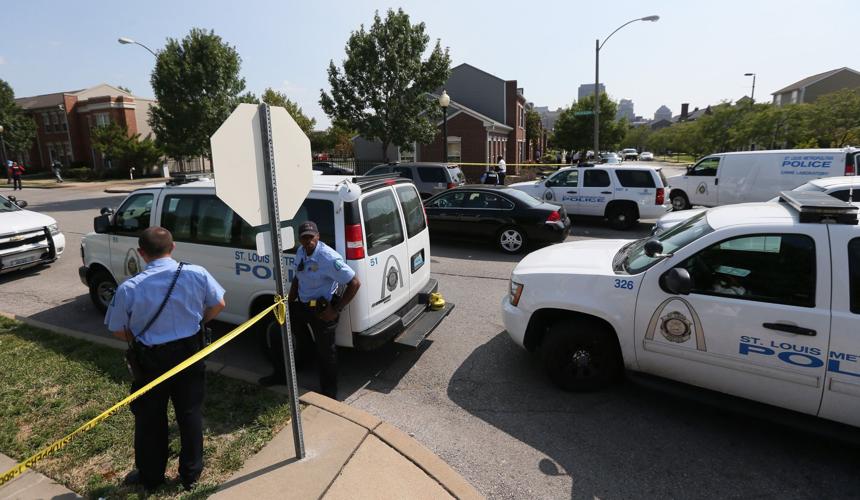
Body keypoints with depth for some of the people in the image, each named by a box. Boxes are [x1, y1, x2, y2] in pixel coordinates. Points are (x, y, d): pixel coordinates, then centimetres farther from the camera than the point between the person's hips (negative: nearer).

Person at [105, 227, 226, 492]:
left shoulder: (128, 288, -16)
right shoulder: (196, 273, -14)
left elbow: (118, 330, -5)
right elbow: (218, 304, -2)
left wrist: (141, 339, 14)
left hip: (151, 359, -1)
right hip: (190, 353, 2)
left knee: (149, 418, 19)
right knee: (190, 414, 16)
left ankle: (150, 476, 38)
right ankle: (191, 473, 31)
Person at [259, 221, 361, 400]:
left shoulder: (329, 258, -25)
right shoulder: (300, 252, 1)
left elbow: (354, 283, -25)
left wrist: (336, 310, -22)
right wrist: (289, 302, 9)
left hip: (323, 310, -8)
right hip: (302, 304, 8)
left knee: (325, 351, 4)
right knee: (277, 332, 16)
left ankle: (329, 393, 26)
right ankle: (280, 375, 37)